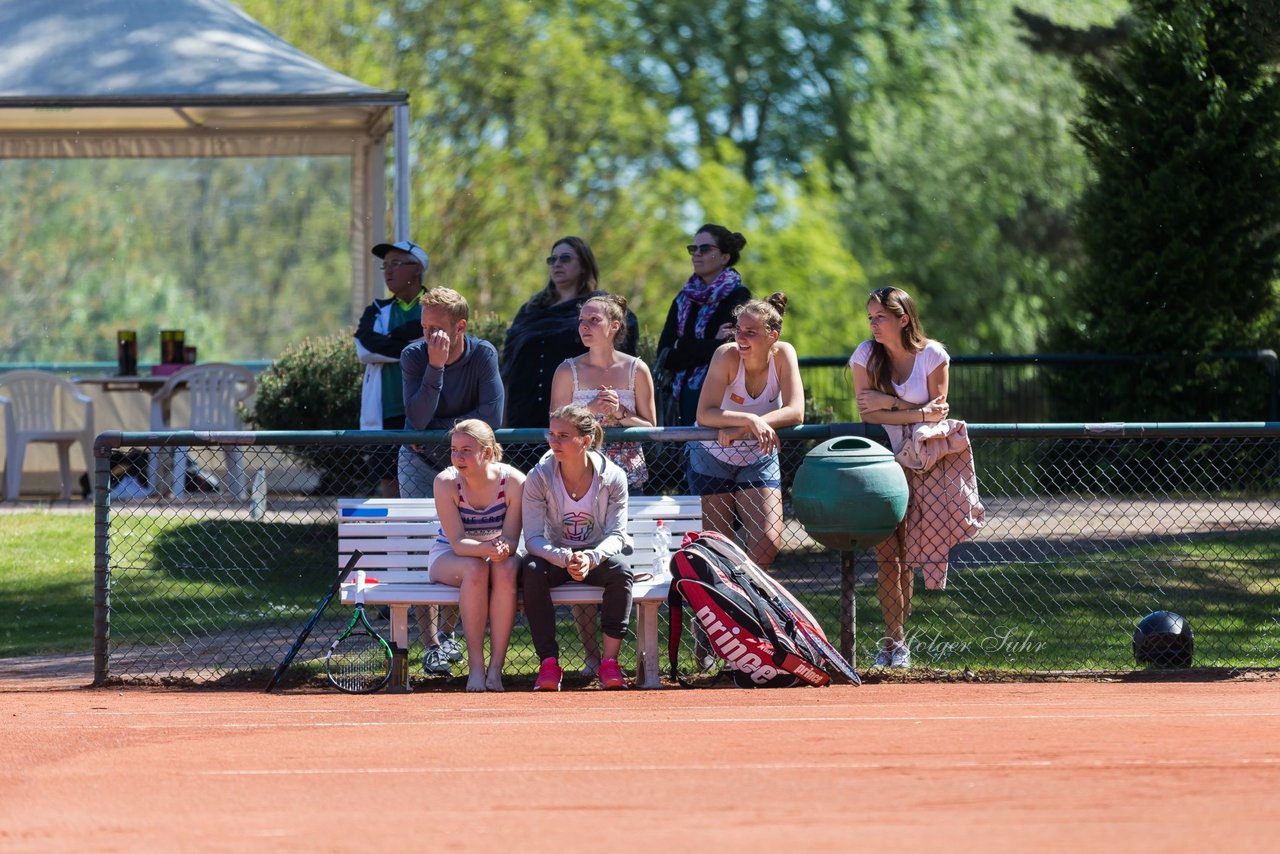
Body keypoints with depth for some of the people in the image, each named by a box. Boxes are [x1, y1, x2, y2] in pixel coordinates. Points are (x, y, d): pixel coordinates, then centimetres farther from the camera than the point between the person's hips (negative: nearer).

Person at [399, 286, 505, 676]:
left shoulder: (483, 355, -15)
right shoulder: (414, 356, -14)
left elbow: (491, 416, -24)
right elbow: (417, 419, -25)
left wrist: (437, 429, -20)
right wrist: (436, 366, -32)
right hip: (420, 462, 0)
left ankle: (448, 630, 14)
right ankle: (430, 644, -10)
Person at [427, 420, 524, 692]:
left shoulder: (513, 482, -16)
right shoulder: (446, 483, -18)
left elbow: (511, 539, -15)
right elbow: (458, 542, -22)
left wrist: (503, 550, -40)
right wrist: (487, 549, -44)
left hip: (499, 556, 1)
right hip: (448, 558, -1)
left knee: (506, 569, -35)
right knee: (475, 569, -36)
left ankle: (496, 667, -31)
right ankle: (475, 666, -32)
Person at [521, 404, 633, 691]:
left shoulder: (613, 478, -12)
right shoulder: (538, 478, -13)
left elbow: (616, 535, -14)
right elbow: (533, 538, -17)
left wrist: (590, 558, -36)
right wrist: (566, 559, -37)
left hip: (598, 558, 0)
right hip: (555, 556, 0)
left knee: (620, 572, -32)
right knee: (531, 571, -33)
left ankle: (610, 662, -28)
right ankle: (548, 663, -31)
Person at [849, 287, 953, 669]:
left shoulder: (933, 355, -4)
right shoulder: (866, 354, -3)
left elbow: (937, 412, -5)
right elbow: (867, 413, -10)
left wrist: (890, 402, -14)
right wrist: (919, 413, -19)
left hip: (918, 462, 0)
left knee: (905, 555, -2)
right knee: (887, 553, -8)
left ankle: (897, 640, 6)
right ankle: (893, 639, -4)